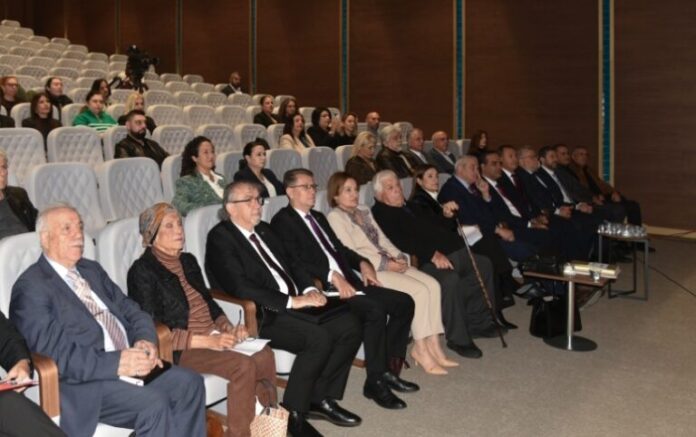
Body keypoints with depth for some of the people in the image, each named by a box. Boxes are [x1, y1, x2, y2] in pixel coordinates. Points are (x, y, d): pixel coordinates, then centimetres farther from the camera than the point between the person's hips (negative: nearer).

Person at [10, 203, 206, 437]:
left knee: (190, 382, -15)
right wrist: (115, 363, -22)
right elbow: (53, 352, -16)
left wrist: (145, 339, -5)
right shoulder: (30, 287, -5)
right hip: (83, 382, -7)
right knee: (153, 404, -29)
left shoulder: (92, 269, 20)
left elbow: (131, 310, 18)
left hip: (131, 364, 7)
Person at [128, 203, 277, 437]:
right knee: (244, 366, -29)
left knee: (264, 356, -20)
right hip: (178, 348, -7)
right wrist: (207, 341, -20)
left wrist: (227, 327, -2)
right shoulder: (143, 271, -7)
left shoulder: (188, 260, 15)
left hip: (213, 338, 7)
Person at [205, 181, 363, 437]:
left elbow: (290, 264, 22)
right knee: (319, 338, -29)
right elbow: (240, 287, -19)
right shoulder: (220, 237, -6)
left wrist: (309, 289, 0)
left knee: (349, 325, -8)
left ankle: (320, 398, 3)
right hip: (261, 316, -8)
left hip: (294, 304, 9)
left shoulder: (264, 230, 20)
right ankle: (292, 412, -12)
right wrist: (291, 301, -21)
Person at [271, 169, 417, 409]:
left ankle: (389, 369, 4)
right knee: (375, 309, -29)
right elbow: (296, 261, -15)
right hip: (323, 288, -9)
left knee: (404, 302, -4)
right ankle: (375, 382, -15)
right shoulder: (282, 221, -3)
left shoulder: (318, 217, 25)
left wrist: (362, 263, 5)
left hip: (347, 281, 9)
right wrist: (332, 275, -25)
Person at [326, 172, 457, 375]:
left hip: (388, 263, 8)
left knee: (432, 284, -11)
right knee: (419, 290, -22)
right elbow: (349, 253, -13)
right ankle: (421, 349, -11)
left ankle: (433, 346, -9)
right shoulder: (335, 217, -4)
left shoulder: (364, 211, 21)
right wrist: (386, 264, -16)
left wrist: (398, 257, -1)